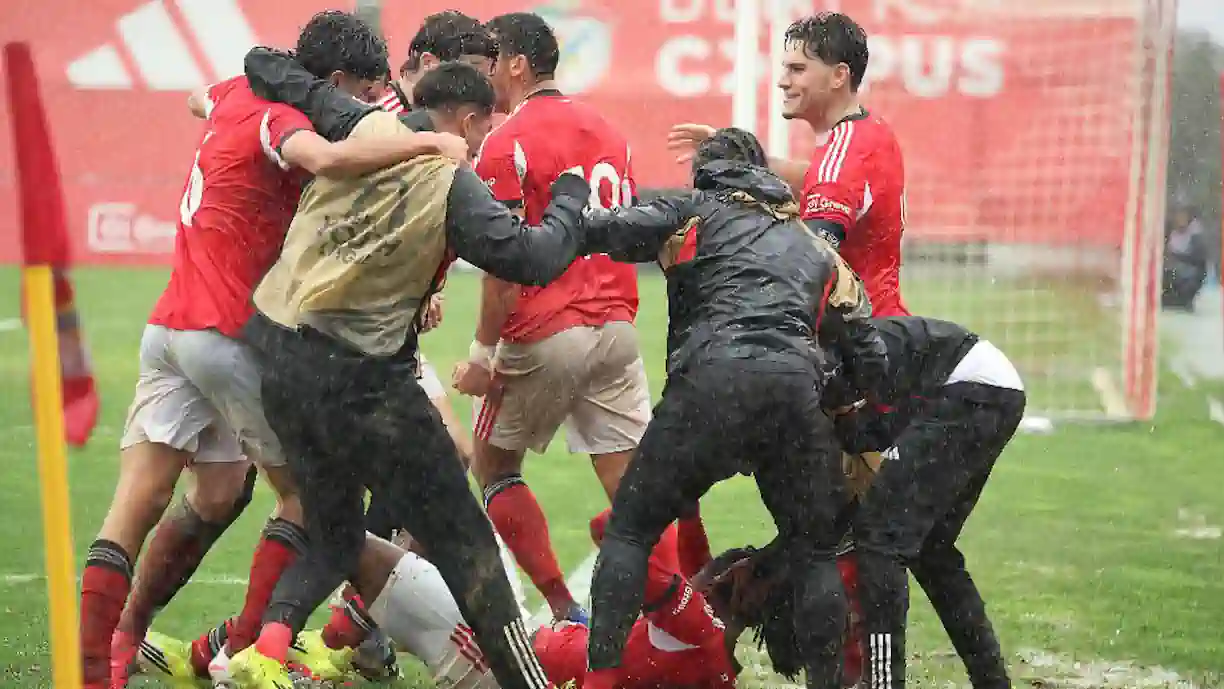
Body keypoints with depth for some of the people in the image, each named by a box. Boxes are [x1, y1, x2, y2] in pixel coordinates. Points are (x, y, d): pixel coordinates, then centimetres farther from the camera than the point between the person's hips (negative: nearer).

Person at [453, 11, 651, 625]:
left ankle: (567, 614, 8)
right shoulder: (607, 132, 13)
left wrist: (483, 352, -10)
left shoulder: (505, 145, -9)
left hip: (543, 336, -6)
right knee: (632, 485, 5)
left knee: (494, 467, 13)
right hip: (616, 329, 6)